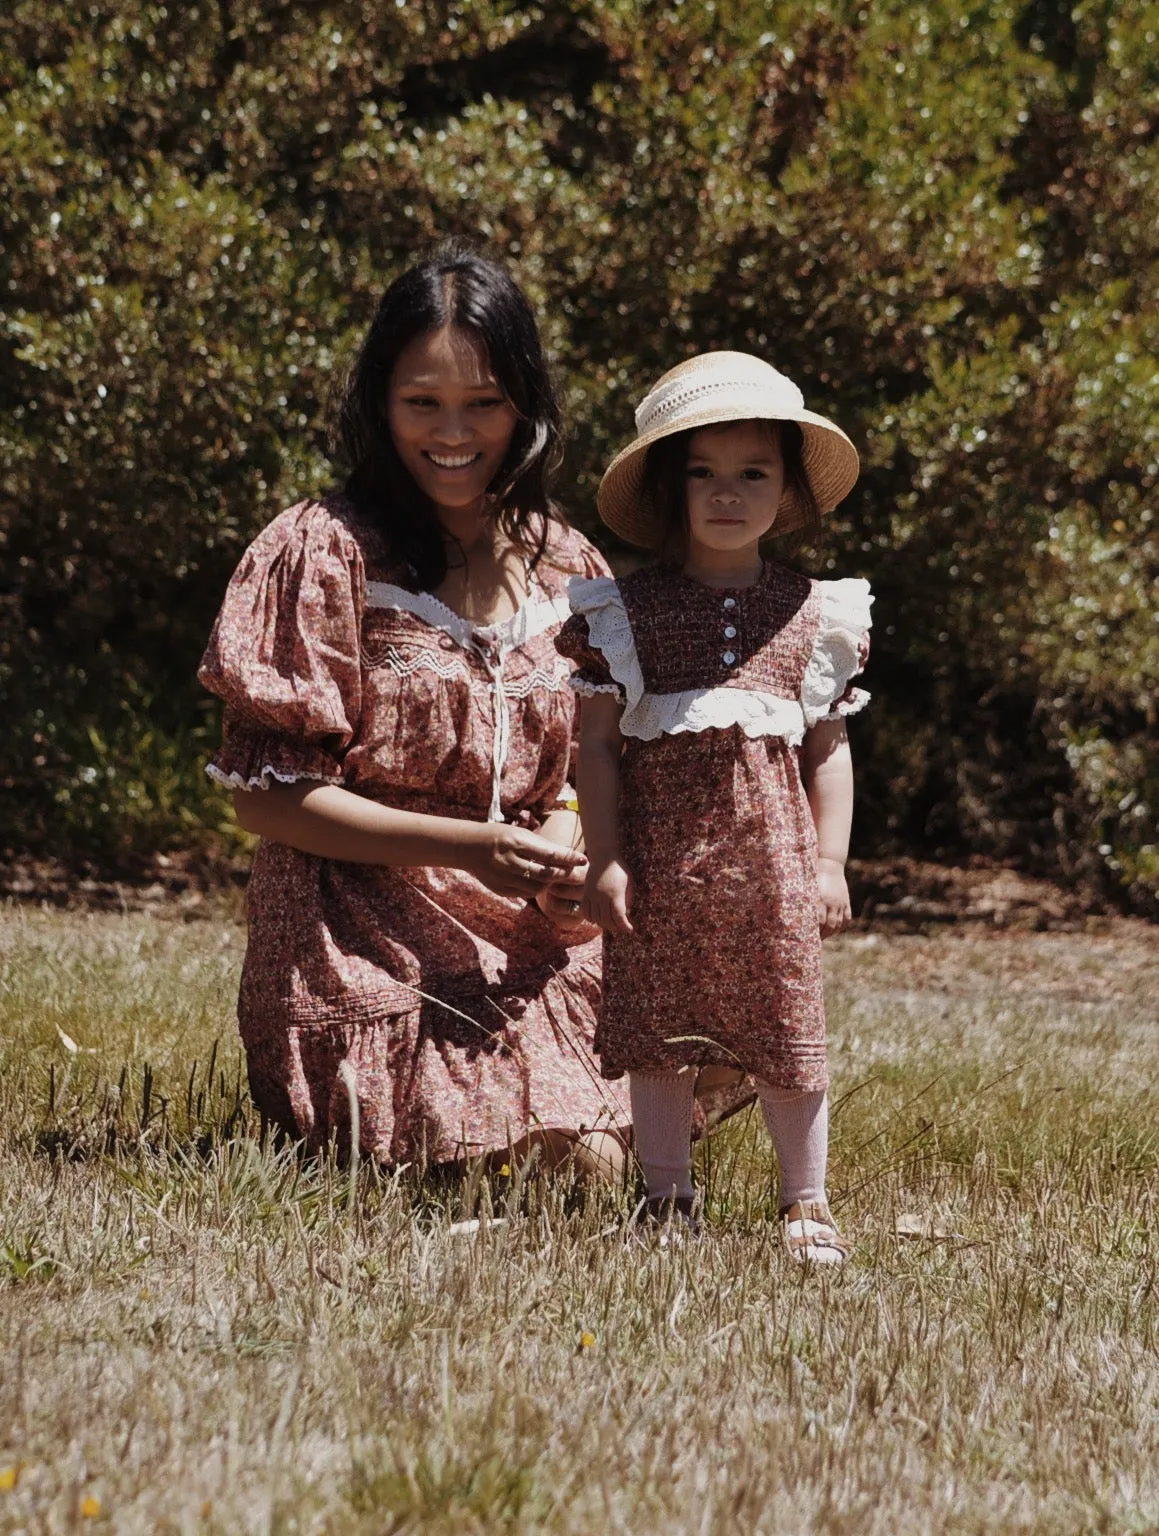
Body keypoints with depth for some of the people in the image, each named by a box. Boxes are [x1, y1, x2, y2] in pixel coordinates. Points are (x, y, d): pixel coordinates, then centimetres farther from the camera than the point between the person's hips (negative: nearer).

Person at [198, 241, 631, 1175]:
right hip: (367, 952, -5)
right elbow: (265, 794, -9)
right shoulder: (323, 555, -8)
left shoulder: (566, 569, 9)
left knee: (592, 1167, -10)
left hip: (531, 954, 5)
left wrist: (566, 858, -9)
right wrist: (465, 846, -17)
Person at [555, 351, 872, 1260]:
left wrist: (830, 860, 3)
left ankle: (808, 1202, 18)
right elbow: (597, 743, 1)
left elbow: (830, 748, 10)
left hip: (773, 859, 1)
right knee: (658, 1039, 5)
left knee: (789, 1033, 5)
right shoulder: (626, 613, 2)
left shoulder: (813, 615, 7)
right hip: (661, 860, -1)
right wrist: (605, 860, -5)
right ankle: (669, 1205, 17)